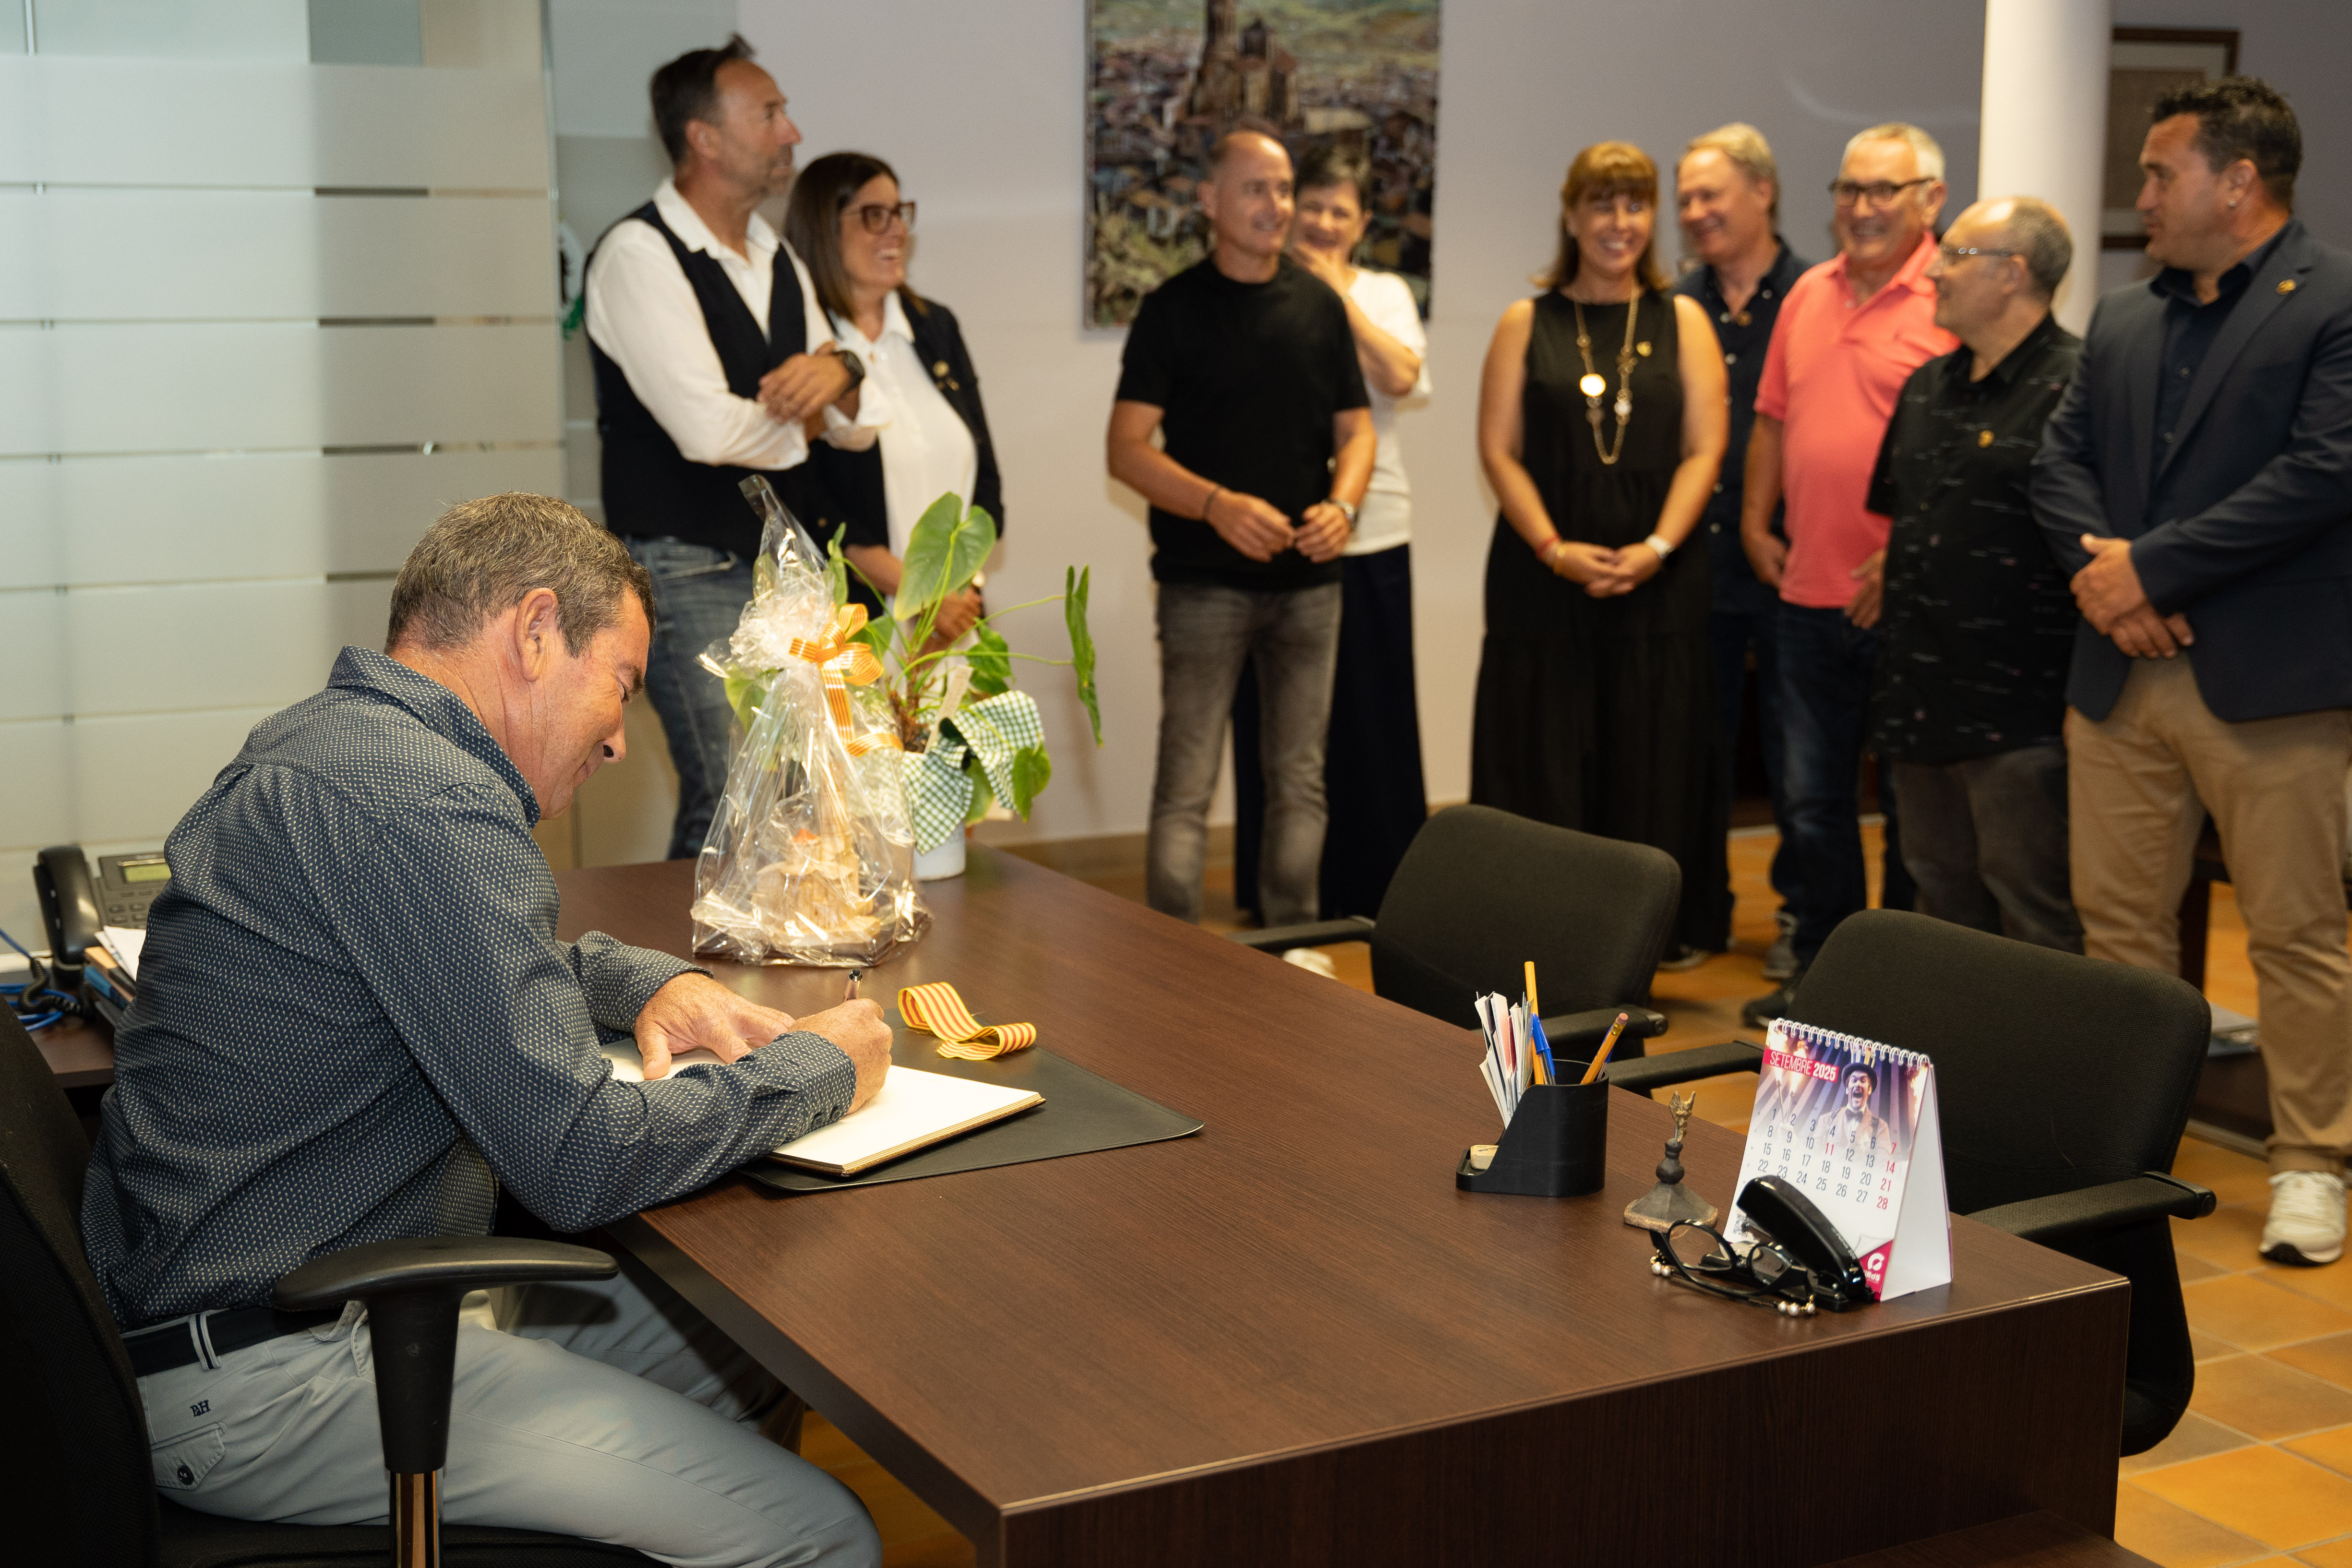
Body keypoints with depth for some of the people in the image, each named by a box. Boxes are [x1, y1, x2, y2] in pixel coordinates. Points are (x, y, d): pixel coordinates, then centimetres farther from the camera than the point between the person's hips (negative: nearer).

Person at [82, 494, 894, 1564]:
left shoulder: (324, 744, 12)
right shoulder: (428, 802, -22)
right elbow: (578, 1162, -23)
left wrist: (646, 980, 12)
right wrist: (816, 1070, -8)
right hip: (256, 1377, -11)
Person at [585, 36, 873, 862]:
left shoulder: (778, 259, 14)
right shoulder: (639, 254, -12)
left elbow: (860, 424, 11)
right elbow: (710, 430, -22)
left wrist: (840, 373, -12)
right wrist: (802, 413, -3)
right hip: (693, 569, -8)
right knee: (730, 808, -10)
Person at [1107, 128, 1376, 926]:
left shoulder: (1319, 304, 10)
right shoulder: (1174, 308, -2)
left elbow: (1355, 427, 13)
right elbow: (1127, 449, -7)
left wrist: (1342, 504, -8)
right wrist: (1217, 504, -22)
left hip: (1308, 578, 4)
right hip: (1206, 580, -4)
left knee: (1300, 779, 10)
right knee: (1185, 785, -3)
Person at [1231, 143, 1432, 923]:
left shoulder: (1385, 293, 9)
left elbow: (1402, 377, -10)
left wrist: (1338, 292, -8)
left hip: (1369, 531, 1)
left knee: (1371, 712, 6)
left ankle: (1377, 886, 17)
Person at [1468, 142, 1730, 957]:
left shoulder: (1682, 322, 10)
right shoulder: (1526, 324, 8)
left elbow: (1704, 449, 2)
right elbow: (1499, 451, 1)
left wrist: (1656, 547, -12)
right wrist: (1555, 549, -11)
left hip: (1657, 581, 1)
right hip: (1543, 579, 0)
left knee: (1650, 765, 1)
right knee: (1542, 768, -1)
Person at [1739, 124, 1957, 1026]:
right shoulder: (1809, 294, 13)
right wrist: (1756, 524, 11)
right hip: (1810, 591, 7)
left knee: (1912, 800, 5)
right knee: (1813, 796, 14)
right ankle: (1821, 969, 26)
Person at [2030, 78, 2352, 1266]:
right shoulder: (2121, 324, 16)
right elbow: (2060, 461, 13)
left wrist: (2154, 567, -15)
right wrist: (2096, 561, -8)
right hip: (2122, 676, 7)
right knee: (2117, 923, 11)